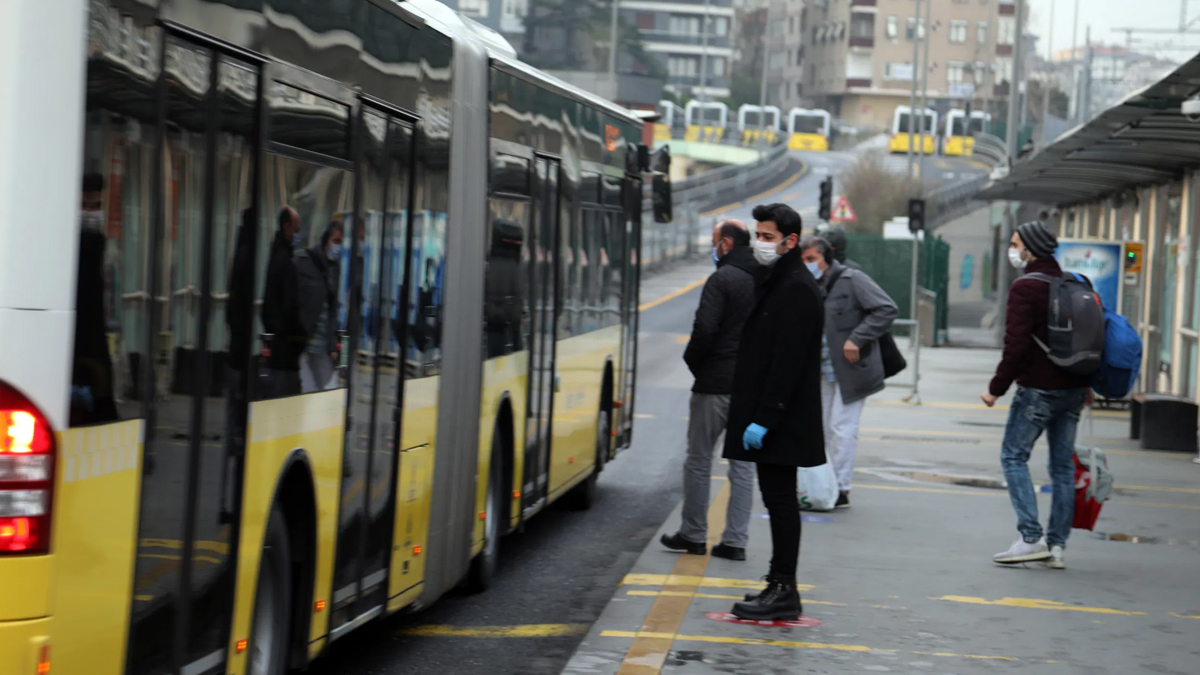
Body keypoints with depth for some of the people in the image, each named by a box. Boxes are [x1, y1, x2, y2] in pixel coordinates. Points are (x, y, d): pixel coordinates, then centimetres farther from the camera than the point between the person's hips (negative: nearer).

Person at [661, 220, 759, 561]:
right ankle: (735, 540, 7)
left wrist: (692, 360, -2)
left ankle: (693, 535, 13)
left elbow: (705, 328, -19)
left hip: (716, 383, -6)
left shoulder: (722, 279, -12)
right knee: (743, 463, 8)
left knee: (698, 460, 7)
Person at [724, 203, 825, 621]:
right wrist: (755, 415, 17)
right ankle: (780, 587, 15)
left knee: (780, 499, -7)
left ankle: (783, 592, -4)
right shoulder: (777, 282, 17)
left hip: (782, 422, -10)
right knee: (777, 498, 11)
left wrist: (764, 419, -23)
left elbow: (788, 363, -21)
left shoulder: (797, 289, -15)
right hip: (771, 418, 10)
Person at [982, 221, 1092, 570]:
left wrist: (996, 388, -11)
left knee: (1013, 456, 2)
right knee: (1063, 465, 10)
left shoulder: (1025, 288, -13)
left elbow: (1016, 345, -19)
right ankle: (1056, 545, 10)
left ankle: (1031, 538, -7)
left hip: (1038, 389, -7)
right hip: (1073, 390, 8)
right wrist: (1086, 383, 25)